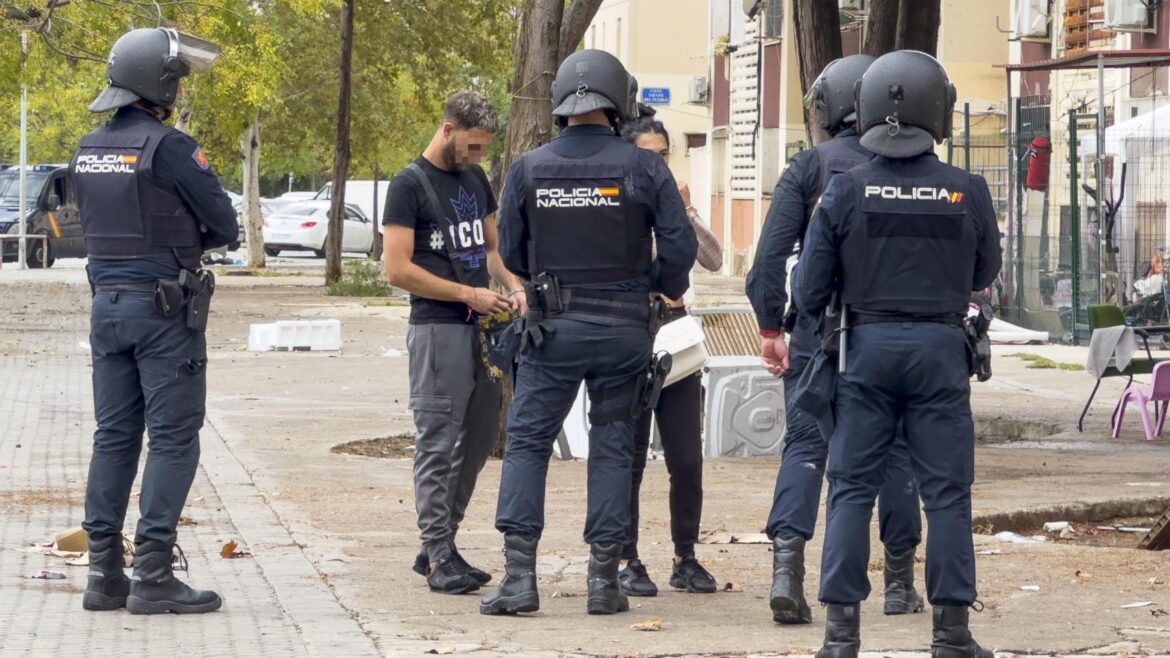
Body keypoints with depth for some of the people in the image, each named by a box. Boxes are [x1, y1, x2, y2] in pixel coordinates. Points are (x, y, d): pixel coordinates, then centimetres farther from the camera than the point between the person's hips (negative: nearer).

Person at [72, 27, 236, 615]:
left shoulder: (88, 151, 8)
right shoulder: (168, 148, -15)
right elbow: (224, 226, -10)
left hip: (107, 302, 7)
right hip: (164, 307, -7)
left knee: (114, 437, 10)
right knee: (173, 439, -3)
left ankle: (104, 573, 9)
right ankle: (153, 575, -6)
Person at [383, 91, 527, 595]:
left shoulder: (476, 179, 16)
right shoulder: (410, 185, -7)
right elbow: (398, 269, -13)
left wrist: (511, 284, 5)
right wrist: (468, 294, -13)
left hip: (482, 327, 8)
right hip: (437, 330, -8)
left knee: (477, 443, 10)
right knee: (438, 445, -5)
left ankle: (436, 547, 19)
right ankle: (439, 556, -3)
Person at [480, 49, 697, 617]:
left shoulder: (528, 170, -3)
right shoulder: (644, 168, -6)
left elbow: (511, 255, 4)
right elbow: (679, 248, -7)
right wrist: (663, 287, 14)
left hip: (554, 330, 0)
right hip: (624, 330, 0)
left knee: (526, 442, 6)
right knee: (613, 448, 9)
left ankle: (519, 574, -5)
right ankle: (604, 578, 7)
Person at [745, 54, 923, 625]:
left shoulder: (808, 167, 0)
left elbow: (772, 252, -5)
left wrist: (770, 326, -1)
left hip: (820, 329, -1)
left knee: (805, 446, 0)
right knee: (894, 450, 10)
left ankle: (787, 565, -17)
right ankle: (900, 582, 15)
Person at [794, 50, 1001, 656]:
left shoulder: (845, 191, -7)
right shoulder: (968, 192, -6)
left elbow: (808, 292, -3)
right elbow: (984, 274, 9)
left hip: (869, 345, 1)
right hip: (941, 346, 0)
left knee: (852, 487, 6)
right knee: (946, 491, 5)